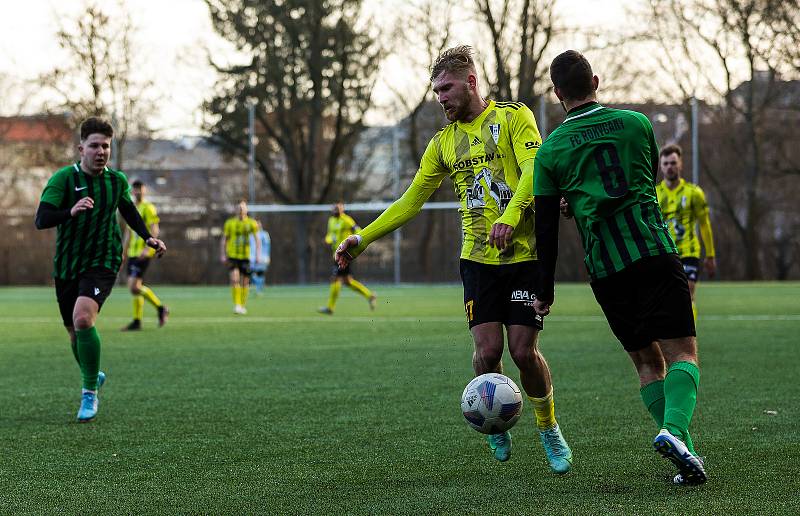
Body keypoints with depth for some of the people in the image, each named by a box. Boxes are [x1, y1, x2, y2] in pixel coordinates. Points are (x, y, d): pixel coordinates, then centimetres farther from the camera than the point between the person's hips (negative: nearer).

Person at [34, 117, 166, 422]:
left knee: (83, 318, -26)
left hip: (102, 263, -1)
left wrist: (148, 238, 7)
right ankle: (93, 376, 45)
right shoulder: (64, 178, -12)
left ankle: (89, 392, -14)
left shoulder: (117, 181, 0)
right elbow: (41, 220, -23)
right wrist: (71, 212, -41)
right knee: (75, 333, 13)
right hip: (66, 267, 1)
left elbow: (129, 211, 21)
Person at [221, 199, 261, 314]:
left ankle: (243, 306, 22)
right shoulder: (230, 223, 1)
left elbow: (257, 240, 4)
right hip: (232, 256, -1)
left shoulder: (251, 223, 2)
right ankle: (236, 304, -15)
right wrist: (222, 255, 1)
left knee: (245, 281, 6)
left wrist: (258, 255, -5)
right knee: (235, 278, -18)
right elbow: (224, 240, 8)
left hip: (245, 256, 1)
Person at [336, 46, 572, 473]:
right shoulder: (443, 142, 13)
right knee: (487, 350, -9)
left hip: (524, 253, -3)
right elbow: (411, 202, 17)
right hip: (478, 258, 3)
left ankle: (548, 429, 17)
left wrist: (508, 217, -30)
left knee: (524, 350, -7)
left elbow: (534, 170, -14)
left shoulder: (512, 117, -1)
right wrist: (362, 239, 9)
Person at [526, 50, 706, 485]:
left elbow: (546, 228, 8)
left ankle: (685, 457, 3)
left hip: (605, 269, 1)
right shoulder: (636, 123, 8)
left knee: (647, 362, 12)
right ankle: (674, 430, -29)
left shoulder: (550, 150, 6)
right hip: (655, 253, -1)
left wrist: (544, 292, 18)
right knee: (683, 352, -2)